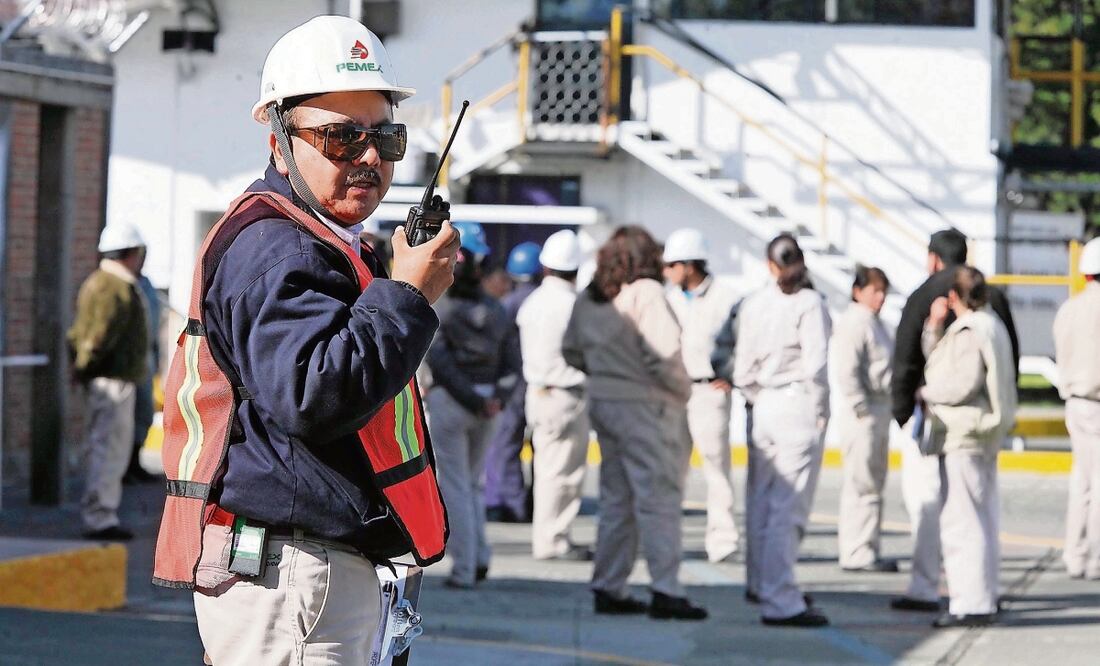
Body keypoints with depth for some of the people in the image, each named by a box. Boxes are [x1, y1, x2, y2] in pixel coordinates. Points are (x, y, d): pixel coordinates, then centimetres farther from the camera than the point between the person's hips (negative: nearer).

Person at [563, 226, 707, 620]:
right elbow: (663, 351, -19)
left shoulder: (589, 298, 10)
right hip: (639, 404, -8)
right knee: (658, 495, -6)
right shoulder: (646, 293, -13)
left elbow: (571, 350, 18)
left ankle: (608, 588, 16)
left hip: (600, 399, 8)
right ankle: (665, 591, -10)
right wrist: (682, 391, -5)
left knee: (616, 496, 14)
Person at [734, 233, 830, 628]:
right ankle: (780, 603, -9)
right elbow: (816, 363, -16)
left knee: (763, 504, 16)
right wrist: (819, 408, -4)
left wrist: (758, 399, 16)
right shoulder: (809, 303, -9)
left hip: (765, 405, 6)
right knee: (789, 509, -7)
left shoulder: (753, 304, 8)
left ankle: (767, 586, 30)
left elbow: (742, 369, 8)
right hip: (800, 404, -6)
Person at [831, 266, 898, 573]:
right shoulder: (853, 323, -14)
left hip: (879, 411, 10)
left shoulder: (874, 323, 17)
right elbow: (846, 371, -21)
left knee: (874, 483, 13)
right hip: (863, 414, -10)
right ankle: (857, 553, -6)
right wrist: (861, 409, -21)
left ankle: (868, 551, 19)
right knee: (862, 484, -8)